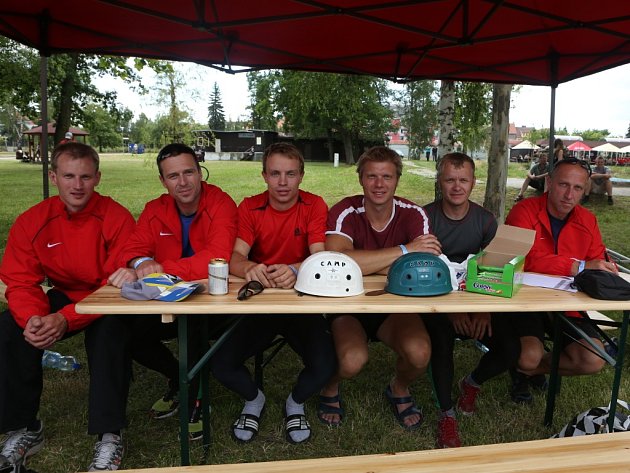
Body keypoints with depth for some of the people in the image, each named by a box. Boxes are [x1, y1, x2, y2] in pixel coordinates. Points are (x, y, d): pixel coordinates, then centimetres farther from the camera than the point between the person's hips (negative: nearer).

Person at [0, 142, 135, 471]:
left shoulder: (117, 218, -20)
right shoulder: (31, 222, -7)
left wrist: (66, 319, -34)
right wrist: (33, 317, -31)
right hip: (63, 297, 5)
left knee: (110, 330, -35)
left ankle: (109, 437, -21)